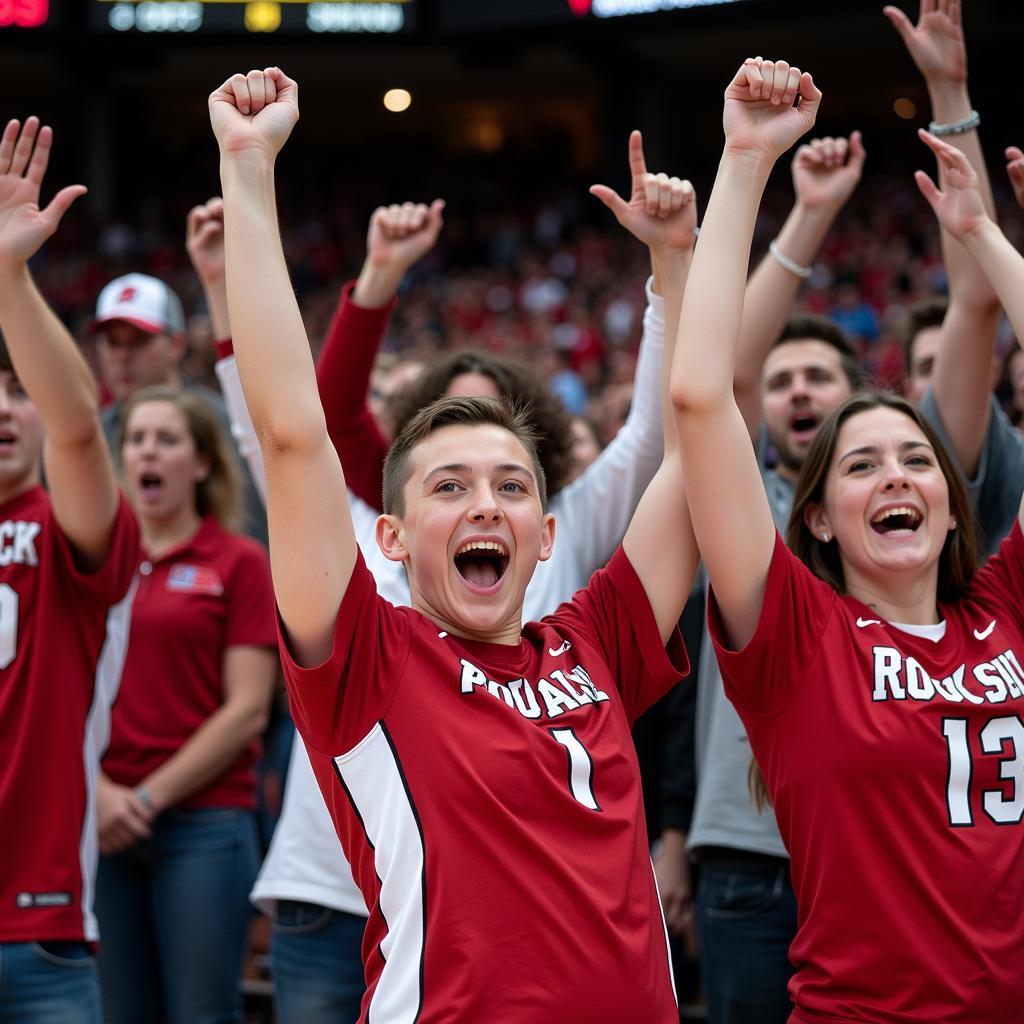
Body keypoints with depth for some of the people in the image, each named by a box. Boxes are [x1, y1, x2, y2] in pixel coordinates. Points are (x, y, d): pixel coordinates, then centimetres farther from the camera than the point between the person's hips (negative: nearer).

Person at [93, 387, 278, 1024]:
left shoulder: (240, 562, 1)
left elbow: (247, 709, -5)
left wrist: (151, 796, -8)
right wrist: (98, 789, -7)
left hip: (205, 821, -3)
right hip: (104, 823, 3)